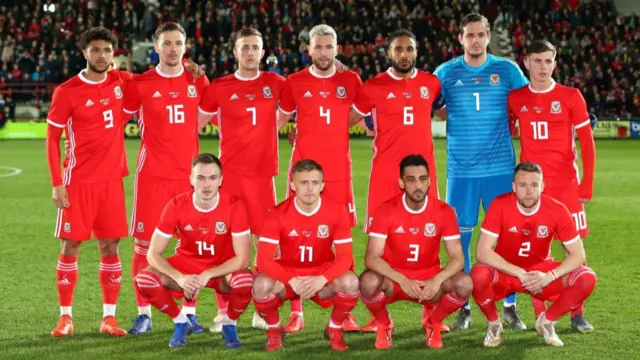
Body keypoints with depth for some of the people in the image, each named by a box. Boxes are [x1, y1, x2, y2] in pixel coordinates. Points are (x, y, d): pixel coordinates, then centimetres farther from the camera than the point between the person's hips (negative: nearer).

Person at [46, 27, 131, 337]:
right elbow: (52, 138, -3)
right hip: (78, 181, -3)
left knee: (110, 246, 4)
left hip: (112, 179, 3)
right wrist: (57, 183, -9)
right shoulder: (67, 91, -6)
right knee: (70, 246, -1)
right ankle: (65, 316, 8)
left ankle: (109, 317, 10)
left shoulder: (121, 82, 5)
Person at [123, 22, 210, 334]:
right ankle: (144, 313, 8)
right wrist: (151, 133, 0)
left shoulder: (197, 82, 6)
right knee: (144, 242, -1)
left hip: (188, 173, 2)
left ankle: (189, 312, 12)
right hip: (152, 174, -2)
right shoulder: (140, 84, -1)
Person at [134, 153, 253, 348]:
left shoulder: (234, 206, -21)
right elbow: (153, 254, -15)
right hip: (186, 265, 2)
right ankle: (180, 321, 3)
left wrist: (207, 275, -32)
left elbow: (242, 258, -22)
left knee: (245, 281, -37)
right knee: (143, 279, -25)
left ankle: (229, 324, -2)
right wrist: (180, 278, -32)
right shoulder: (176, 206, -17)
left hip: (223, 269, -2)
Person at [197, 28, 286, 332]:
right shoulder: (219, 88, 2)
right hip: (229, 173, -1)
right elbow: (194, 122, 10)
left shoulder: (274, 83, 6)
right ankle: (223, 312, 7)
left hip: (262, 173, 1)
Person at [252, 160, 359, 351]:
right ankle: (274, 328, 0)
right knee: (261, 285, -33)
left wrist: (321, 279, -33)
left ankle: (334, 328, 0)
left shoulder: (337, 212, -14)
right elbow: (264, 259, -20)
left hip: (322, 277, 1)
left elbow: (345, 257, -15)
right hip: (287, 275, 0)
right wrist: (292, 281, -35)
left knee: (350, 282, -31)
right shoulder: (278, 214, -16)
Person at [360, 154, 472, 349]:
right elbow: (372, 258, -19)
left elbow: (458, 258, -13)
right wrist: (402, 280, -34)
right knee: (368, 282, -35)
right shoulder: (386, 210, -14)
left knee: (465, 285, -28)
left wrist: (437, 280, -33)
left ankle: (433, 323, 3)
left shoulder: (443, 211, -11)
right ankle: (383, 325, -1)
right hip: (394, 278, -1)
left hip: (430, 279, 1)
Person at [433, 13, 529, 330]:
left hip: (500, 167, 0)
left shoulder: (507, 70, 3)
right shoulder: (445, 73, 3)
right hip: (460, 168, 0)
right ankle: (464, 306, 15)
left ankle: (509, 307, 13)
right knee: (460, 236, 4)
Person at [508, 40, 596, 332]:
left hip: (566, 184, -1)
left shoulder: (570, 97, -1)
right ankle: (540, 315, 7)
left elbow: (587, 142, -1)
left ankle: (577, 313, 10)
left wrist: (587, 185, -6)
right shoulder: (515, 99, 4)